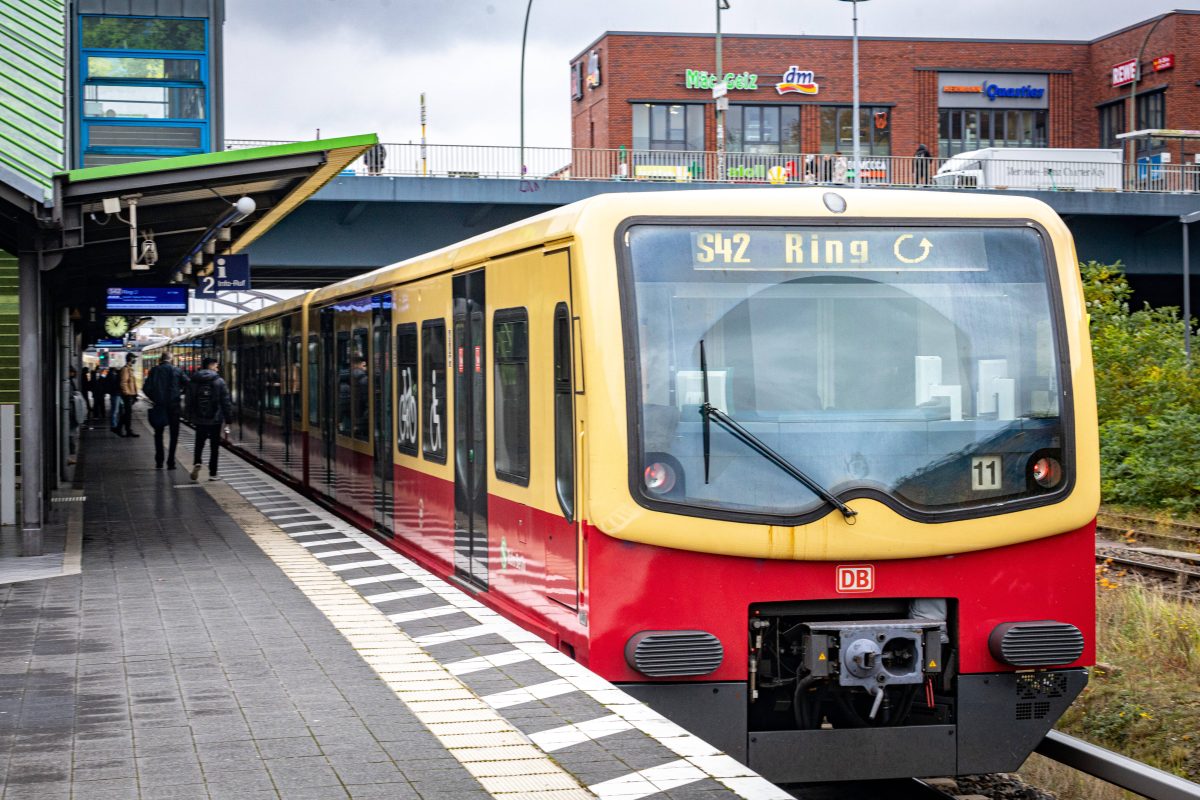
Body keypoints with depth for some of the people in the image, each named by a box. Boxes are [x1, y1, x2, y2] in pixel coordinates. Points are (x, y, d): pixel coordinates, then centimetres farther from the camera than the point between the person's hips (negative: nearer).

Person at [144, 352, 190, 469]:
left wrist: (153, 398, 8)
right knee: (174, 434, 7)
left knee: (158, 433, 14)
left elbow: (146, 388, -7)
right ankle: (171, 462, 1)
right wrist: (180, 394, 5)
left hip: (159, 406, 0)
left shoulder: (154, 371, -1)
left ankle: (159, 461, 9)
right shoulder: (177, 371, 0)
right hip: (174, 406, 0)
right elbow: (187, 384, -10)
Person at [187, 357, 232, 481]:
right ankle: (212, 473, 6)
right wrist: (228, 419, -2)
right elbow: (225, 402, -8)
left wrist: (190, 417, 15)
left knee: (199, 443, 16)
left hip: (199, 419, 3)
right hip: (215, 419, -3)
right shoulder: (218, 381, -8)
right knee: (215, 446, 6)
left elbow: (189, 401, 7)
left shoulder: (193, 381, 2)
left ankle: (197, 463, -10)